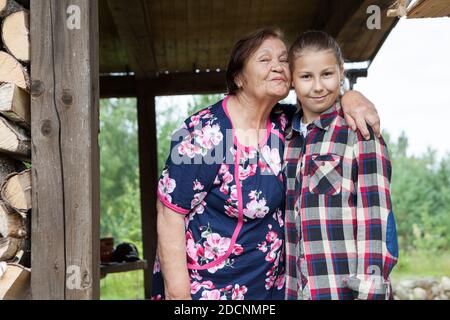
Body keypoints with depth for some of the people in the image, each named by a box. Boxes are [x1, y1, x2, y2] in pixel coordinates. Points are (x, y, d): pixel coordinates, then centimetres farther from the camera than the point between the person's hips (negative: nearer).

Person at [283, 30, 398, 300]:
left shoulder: (359, 131, -7)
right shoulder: (287, 136, 9)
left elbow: (375, 215, -11)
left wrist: (368, 290, -16)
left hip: (348, 288, -4)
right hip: (298, 288, 5)